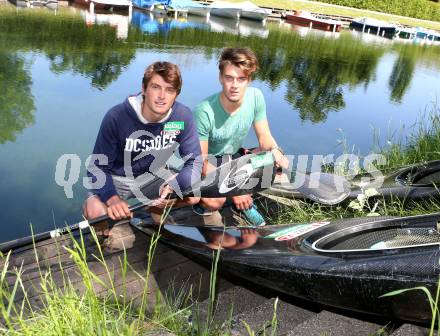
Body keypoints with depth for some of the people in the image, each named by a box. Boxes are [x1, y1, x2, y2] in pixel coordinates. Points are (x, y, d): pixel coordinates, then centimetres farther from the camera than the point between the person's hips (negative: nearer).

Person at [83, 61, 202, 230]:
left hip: (153, 175, 3)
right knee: (95, 212, -30)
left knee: (194, 196, -19)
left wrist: (173, 188, -36)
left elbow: (194, 162, -15)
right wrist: (112, 198, -38)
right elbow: (98, 167, -18)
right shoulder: (116, 117, -23)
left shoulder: (183, 117, -18)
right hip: (116, 178, -2)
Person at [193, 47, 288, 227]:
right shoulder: (204, 111, -30)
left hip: (235, 157, 6)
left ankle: (244, 202, 7)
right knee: (214, 202, -34)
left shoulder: (256, 97, -16)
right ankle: (203, 199, 6)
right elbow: (201, 161, -24)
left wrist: (275, 150, -30)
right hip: (207, 164, -5)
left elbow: (264, 137, -6)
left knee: (278, 163, -18)